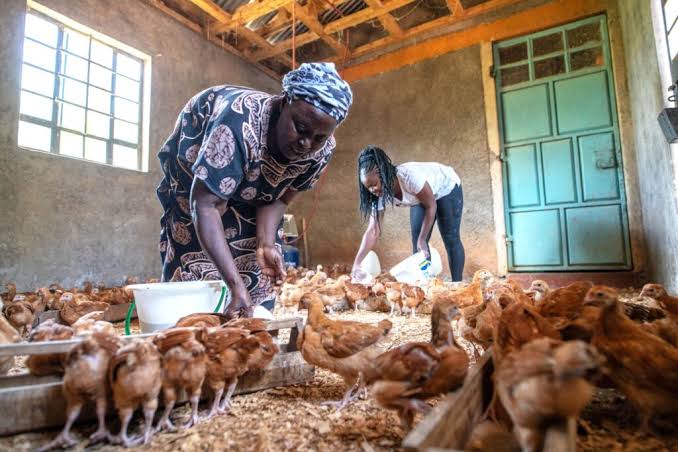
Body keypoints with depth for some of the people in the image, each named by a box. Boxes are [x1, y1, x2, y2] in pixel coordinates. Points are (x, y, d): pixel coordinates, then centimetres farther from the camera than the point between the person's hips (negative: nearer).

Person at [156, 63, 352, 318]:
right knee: (195, 269, -10)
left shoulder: (322, 150, -22)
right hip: (194, 185, -4)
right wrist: (235, 283, -47)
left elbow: (279, 199, -12)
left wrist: (266, 244, -30)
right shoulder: (240, 123, -41)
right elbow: (205, 205, -41)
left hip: (254, 192, 4)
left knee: (258, 280, -2)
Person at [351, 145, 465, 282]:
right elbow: (373, 231, -24)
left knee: (450, 239, -7)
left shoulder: (409, 176, -41)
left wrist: (422, 240, -23)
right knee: (416, 241, -1)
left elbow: (431, 206, -26)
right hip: (421, 198, 6)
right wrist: (356, 264, -31)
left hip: (447, 188, -5)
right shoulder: (379, 194, -22)